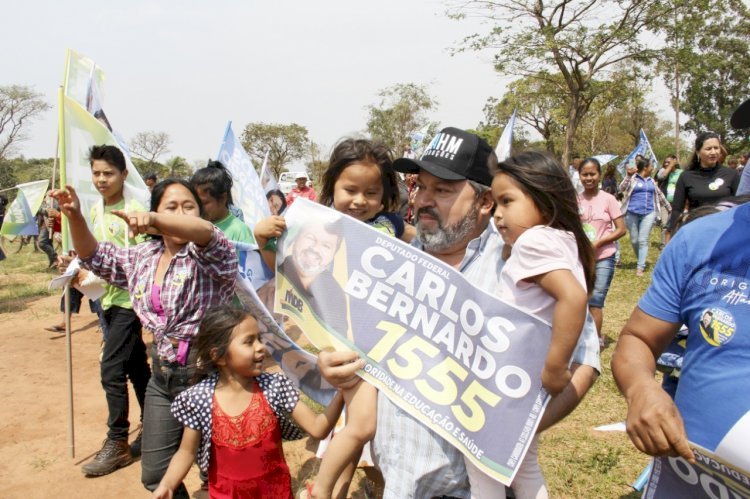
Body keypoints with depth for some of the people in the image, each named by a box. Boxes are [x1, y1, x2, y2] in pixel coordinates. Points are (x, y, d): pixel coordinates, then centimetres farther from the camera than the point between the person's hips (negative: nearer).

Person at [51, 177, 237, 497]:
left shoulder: (210, 256, -13)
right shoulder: (142, 258, 9)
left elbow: (207, 233, -35)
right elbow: (95, 257, 16)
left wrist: (154, 219, -53)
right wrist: (75, 217, -3)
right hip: (162, 375, 7)